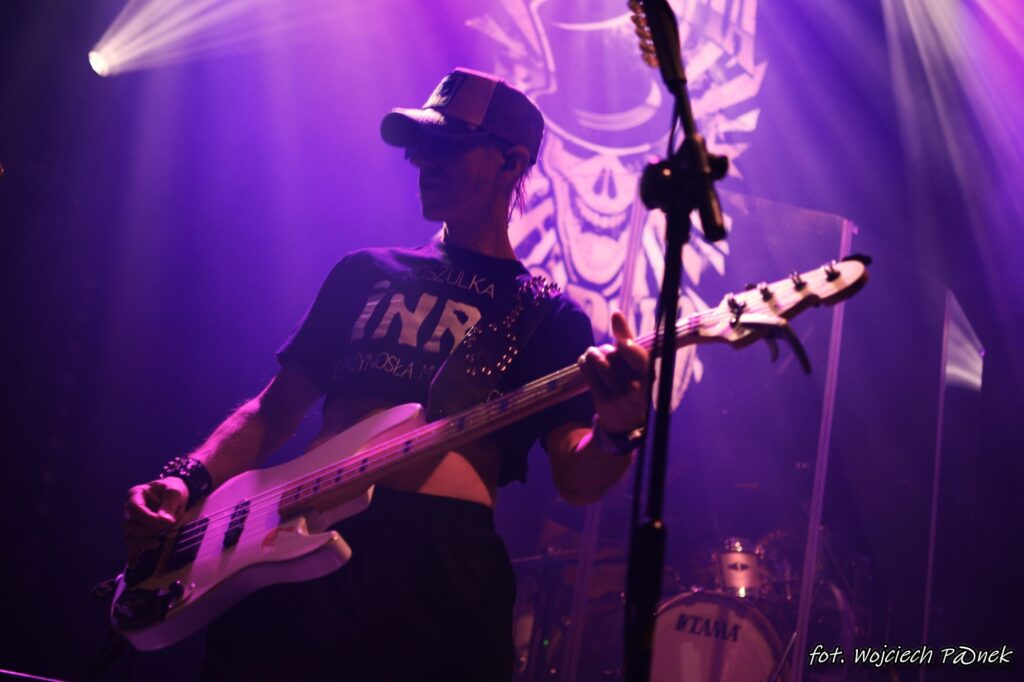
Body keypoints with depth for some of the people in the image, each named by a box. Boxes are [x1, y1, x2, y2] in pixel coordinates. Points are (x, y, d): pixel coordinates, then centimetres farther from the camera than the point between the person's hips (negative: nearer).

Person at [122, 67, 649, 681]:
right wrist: (190, 481, 2)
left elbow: (577, 479, -2)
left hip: (445, 568, -2)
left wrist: (618, 430, -24)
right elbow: (273, 410, 19)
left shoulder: (552, 320, 10)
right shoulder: (367, 273, 19)